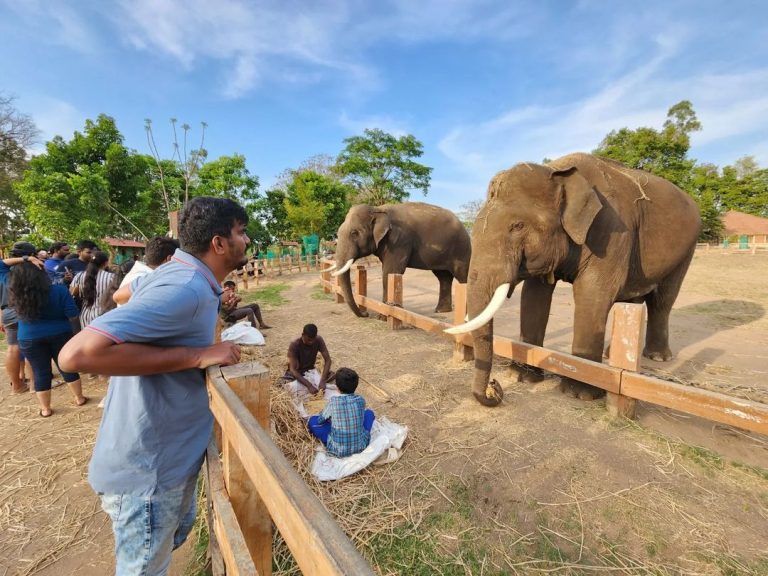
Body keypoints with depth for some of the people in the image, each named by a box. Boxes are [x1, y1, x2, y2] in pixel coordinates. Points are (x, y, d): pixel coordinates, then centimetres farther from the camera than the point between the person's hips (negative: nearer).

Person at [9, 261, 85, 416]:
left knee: (41, 373, 12)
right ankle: (79, 398, 26)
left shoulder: (17, 296, -10)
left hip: (29, 339, 1)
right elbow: (73, 317, -15)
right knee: (68, 368, 13)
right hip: (60, 335, -1)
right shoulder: (59, 291, -17)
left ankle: (45, 409, 23)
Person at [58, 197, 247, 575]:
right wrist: (195, 355, -30)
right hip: (148, 468, -9)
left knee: (178, 532, 30)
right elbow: (77, 353, -35)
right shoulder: (187, 288, -29)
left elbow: (128, 293, 23)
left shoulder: (180, 274, 2)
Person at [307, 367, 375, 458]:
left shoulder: (333, 401, -13)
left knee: (313, 420, 12)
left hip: (337, 450, -2)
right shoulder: (361, 400, -6)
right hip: (361, 446, 2)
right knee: (369, 413, 23)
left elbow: (320, 420, 3)